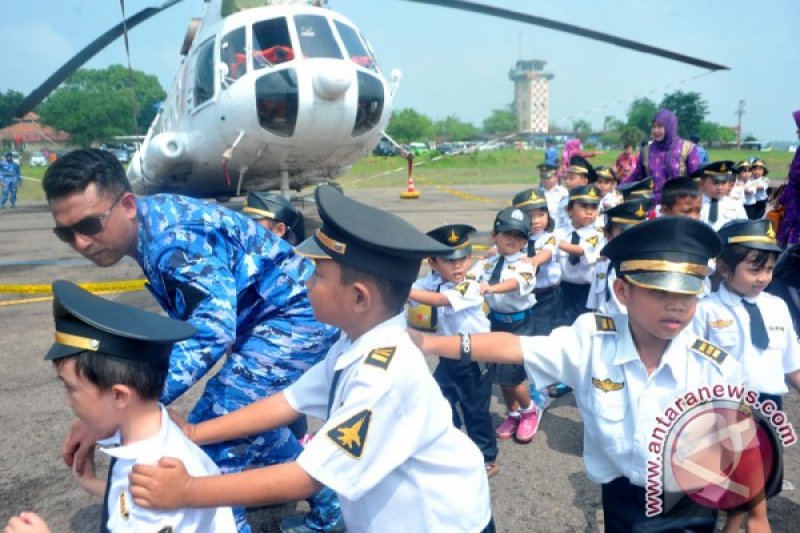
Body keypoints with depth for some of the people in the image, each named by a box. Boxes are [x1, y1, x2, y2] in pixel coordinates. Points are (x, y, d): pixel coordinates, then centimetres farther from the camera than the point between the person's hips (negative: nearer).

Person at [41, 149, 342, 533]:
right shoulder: (155, 221, 5)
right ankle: (324, 501, 46)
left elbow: (211, 331, -36)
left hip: (295, 319, -10)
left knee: (211, 442, -10)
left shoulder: (174, 238, -25)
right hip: (292, 317, 11)